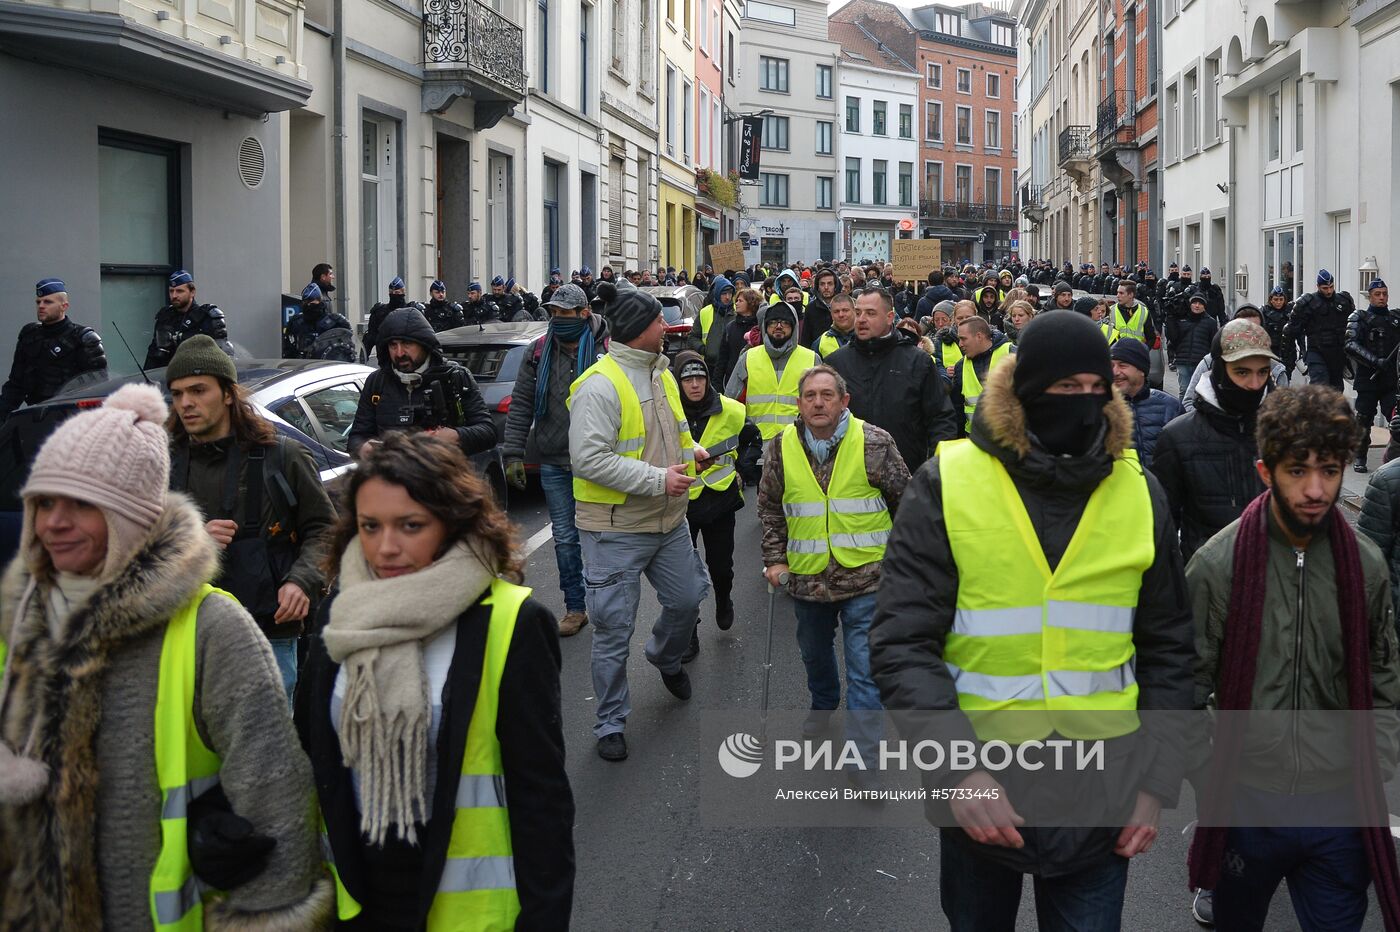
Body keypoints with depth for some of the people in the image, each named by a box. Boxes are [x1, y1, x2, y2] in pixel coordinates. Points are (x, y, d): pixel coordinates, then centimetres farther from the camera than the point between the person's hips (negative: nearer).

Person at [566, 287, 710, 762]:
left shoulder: (662, 375, 9)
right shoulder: (599, 385, -20)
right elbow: (589, 459, -25)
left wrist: (692, 451, 3)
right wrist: (658, 479, -24)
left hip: (669, 521, 8)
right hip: (616, 530, -8)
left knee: (688, 598, 21)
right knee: (614, 631, 1)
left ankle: (665, 657, 53)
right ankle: (611, 724, 16)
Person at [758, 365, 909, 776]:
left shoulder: (875, 443, -9)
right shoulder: (781, 448, -1)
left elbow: (905, 501, 1)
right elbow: (770, 509, 11)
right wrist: (774, 558, 3)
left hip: (865, 575, -4)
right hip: (807, 578, 4)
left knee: (865, 668, -4)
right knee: (814, 652, 24)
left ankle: (862, 756, 3)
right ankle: (823, 704, 53)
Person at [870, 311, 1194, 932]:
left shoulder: (1139, 492, 1)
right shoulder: (947, 485, -8)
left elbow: (1168, 648, 8)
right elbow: (902, 644, -11)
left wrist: (1158, 784, 2)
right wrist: (955, 769, -22)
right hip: (980, 792, -1)